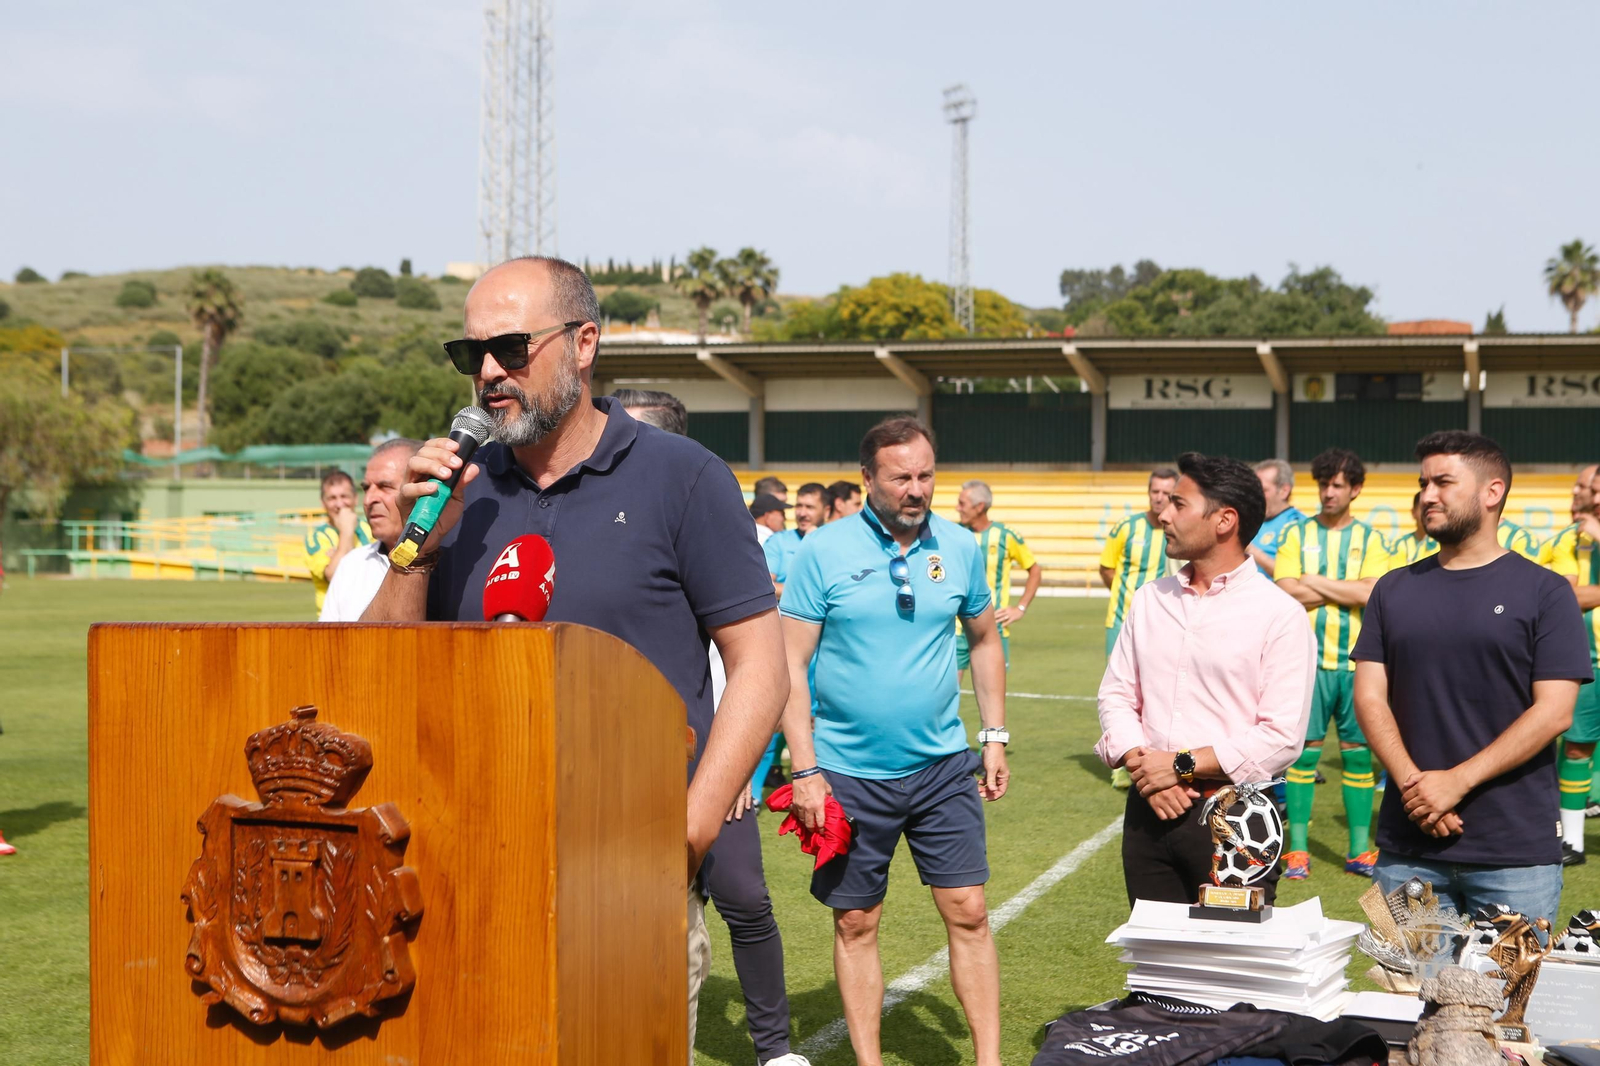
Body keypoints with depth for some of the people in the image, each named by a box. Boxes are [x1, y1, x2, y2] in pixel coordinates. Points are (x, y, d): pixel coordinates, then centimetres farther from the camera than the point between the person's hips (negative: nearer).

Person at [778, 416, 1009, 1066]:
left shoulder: (960, 547, 2)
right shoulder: (823, 551, -9)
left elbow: (984, 640, 15)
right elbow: (791, 664, -8)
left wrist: (994, 735, 10)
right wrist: (805, 769, -12)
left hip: (943, 768, 2)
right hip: (849, 774, -2)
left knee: (968, 913, 2)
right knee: (855, 924, 7)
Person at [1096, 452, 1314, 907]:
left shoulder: (1279, 614, -7)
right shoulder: (1151, 599, 11)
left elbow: (1281, 737, -13)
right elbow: (1116, 694, 8)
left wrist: (1183, 765, -14)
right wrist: (1141, 764, -9)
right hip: (1148, 811, 5)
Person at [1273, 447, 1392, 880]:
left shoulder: (1370, 539, 6)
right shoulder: (1296, 535, 6)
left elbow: (1372, 594, -10)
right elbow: (1287, 593, -7)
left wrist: (1316, 582, -6)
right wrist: (1347, 590, -6)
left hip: (1357, 662, 1)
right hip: (1309, 659, -1)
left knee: (1358, 751, 4)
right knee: (1304, 748, -1)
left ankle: (1360, 850, 12)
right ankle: (1297, 850, 6)